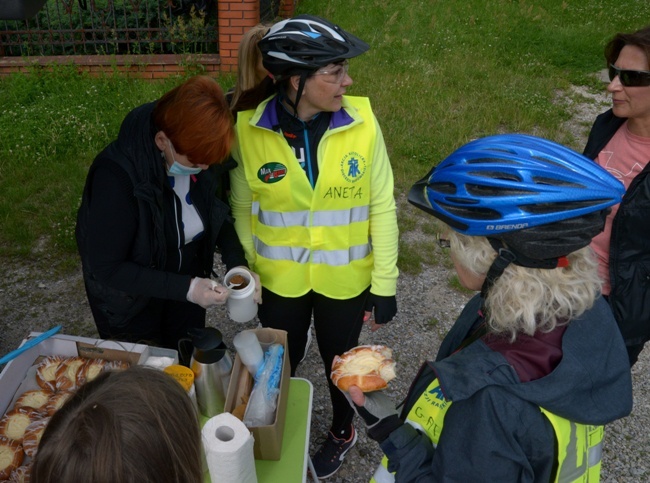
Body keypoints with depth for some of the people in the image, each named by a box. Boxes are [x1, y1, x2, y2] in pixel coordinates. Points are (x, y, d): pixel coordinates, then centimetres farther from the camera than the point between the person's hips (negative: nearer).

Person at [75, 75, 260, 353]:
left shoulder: (200, 156, -18)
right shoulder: (116, 176, -33)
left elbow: (218, 212, 0)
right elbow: (106, 268, -27)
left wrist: (237, 264, -16)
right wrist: (186, 288, -32)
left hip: (185, 293, 5)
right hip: (131, 306, -4)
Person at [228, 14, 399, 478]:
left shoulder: (362, 121, -17)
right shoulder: (248, 128, -16)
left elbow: (381, 207, -9)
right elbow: (242, 211, -4)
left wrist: (384, 283, -6)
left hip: (345, 279, 0)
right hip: (279, 280, 1)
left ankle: (342, 430, 55)